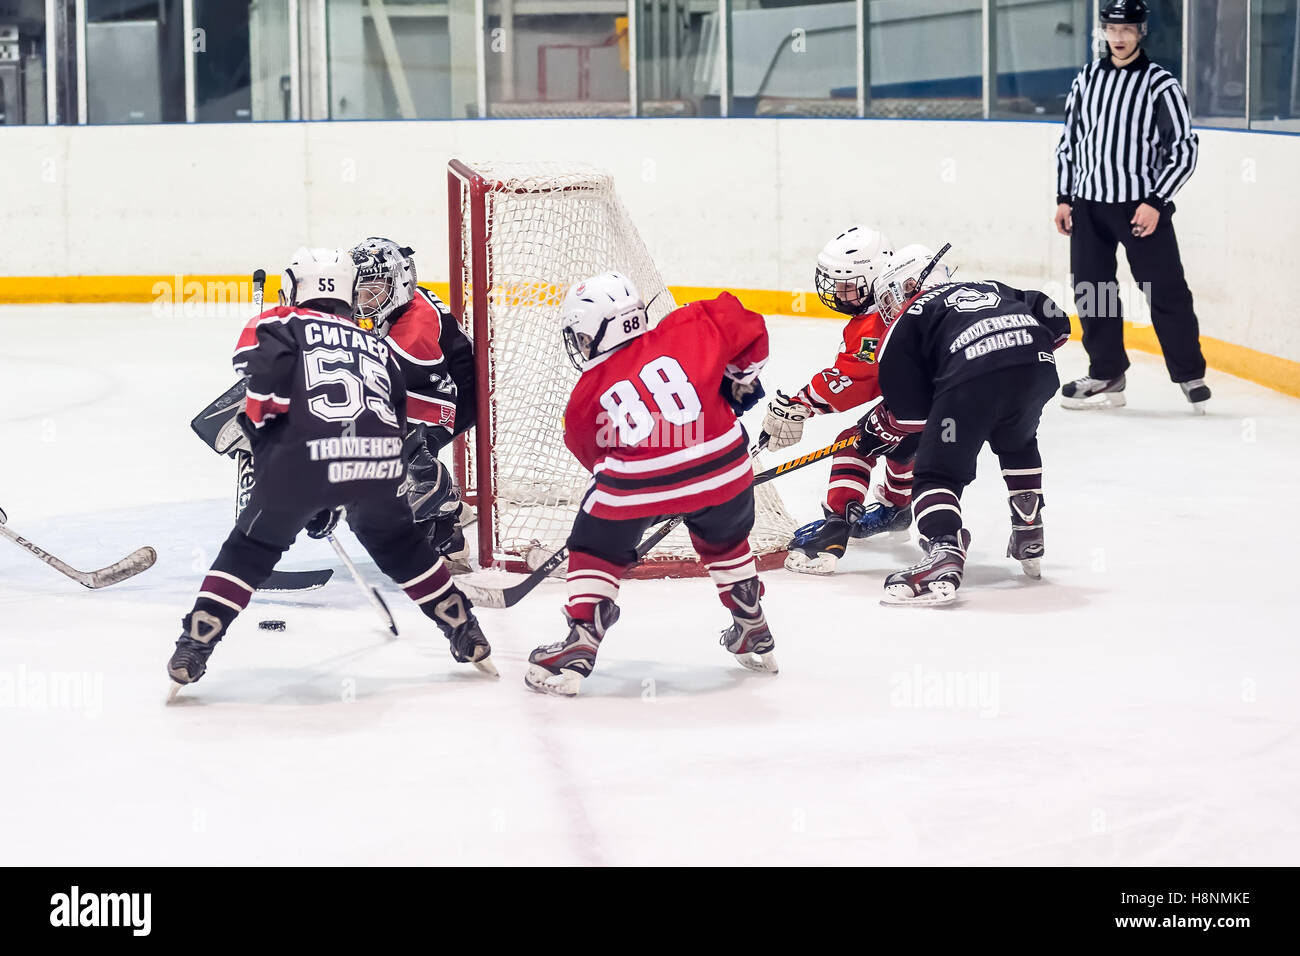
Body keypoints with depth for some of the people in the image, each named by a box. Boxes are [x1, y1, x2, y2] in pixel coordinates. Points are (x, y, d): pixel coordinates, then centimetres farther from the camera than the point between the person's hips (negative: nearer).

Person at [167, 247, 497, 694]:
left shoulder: (280, 324, 18)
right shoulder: (377, 347, 32)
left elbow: (260, 378, -4)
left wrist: (252, 432, 11)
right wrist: (333, 501, 38)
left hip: (305, 456, -4)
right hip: (379, 458, 4)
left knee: (251, 548, 13)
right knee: (398, 544, 29)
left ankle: (193, 649, 5)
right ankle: (467, 636, 34)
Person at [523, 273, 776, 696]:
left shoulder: (584, 401, 15)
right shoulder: (683, 331, 11)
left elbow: (598, 459, 25)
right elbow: (745, 326, 11)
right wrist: (740, 379, 26)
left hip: (639, 484, -2)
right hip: (722, 467, 3)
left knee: (594, 551, 21)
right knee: (724, 541, 31)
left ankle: (578, 650, 10)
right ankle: (756, 638, 40)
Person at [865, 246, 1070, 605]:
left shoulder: (905, 325, 23)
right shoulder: (990, 289, 39)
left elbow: (912, 412, 15)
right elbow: (1056, 321, 30)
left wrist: (878, 427, 34)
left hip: (973, 375, -5)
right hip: (1038, 368, 5)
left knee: (938, 471, 5)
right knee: (1017, 443, 35)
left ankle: (944, 550, -19)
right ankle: (1030, 537, 34)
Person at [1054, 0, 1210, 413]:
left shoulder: (1161, 84, -6)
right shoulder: (1087, 78, 9)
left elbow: (1184, 150, -8)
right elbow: (1069, 140, 15)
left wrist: (1156, 202, -14)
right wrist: (1064, 198, 9)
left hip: (1142, 205, -5)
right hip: (1088, 204, 5)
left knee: (1166, 291, -5)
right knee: (1091, 290, 6)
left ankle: (1191, 375, 6)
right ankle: (1106, 376, 16)